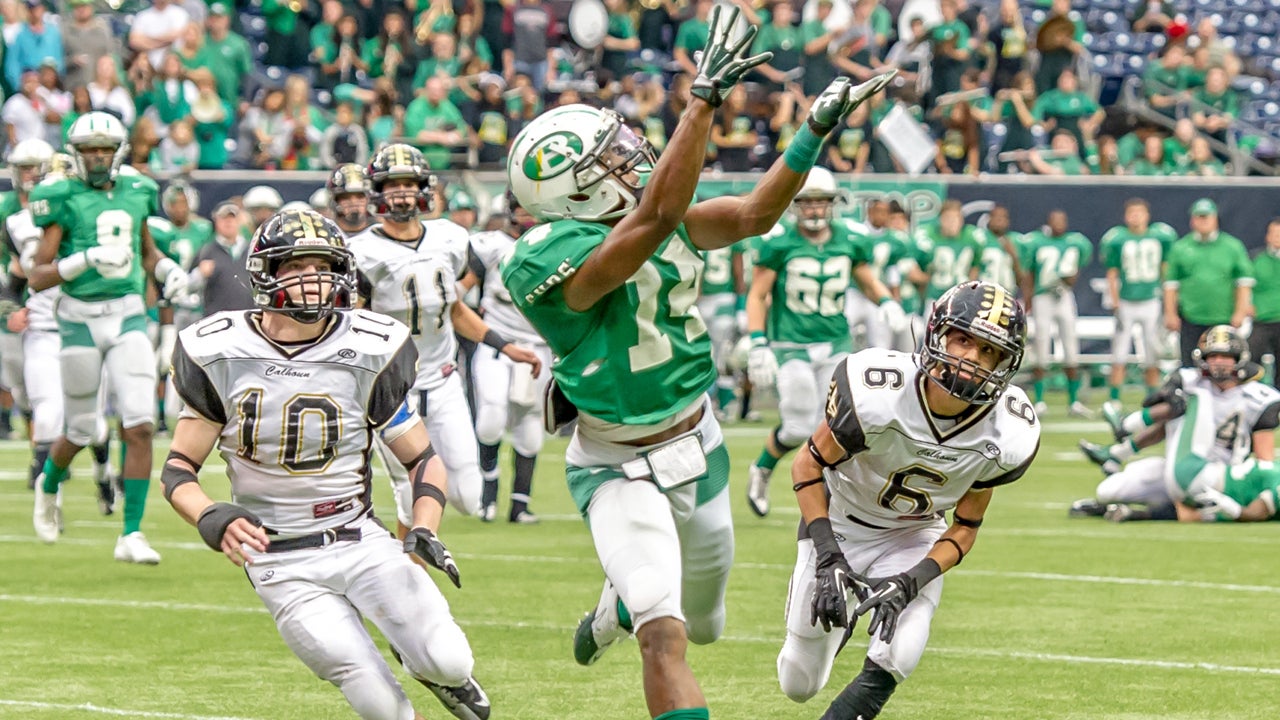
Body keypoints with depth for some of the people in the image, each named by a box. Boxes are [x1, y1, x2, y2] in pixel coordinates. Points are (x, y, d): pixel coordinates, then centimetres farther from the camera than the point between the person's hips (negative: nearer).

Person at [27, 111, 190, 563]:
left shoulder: (136, 193, 7)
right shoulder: (63, 199, -7)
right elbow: (38, 276, -9)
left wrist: (167, 270, 4)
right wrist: (86, 259, -24)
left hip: (128, 316, 3)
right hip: (80, 318, -3)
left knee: (140, 427, -9)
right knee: (81, 431, 9)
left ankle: (131, 535, -4)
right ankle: (49, 484, 44)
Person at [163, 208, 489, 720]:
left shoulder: (369, 352, -4)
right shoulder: (220, 355, -6)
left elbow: (422, 458, 5)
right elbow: (178, 470, -1)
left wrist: (425, 530, -14)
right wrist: (213, 521, -23)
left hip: (360, 542, 1)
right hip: (281, 562, -1)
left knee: (448, 663, -17)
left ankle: (423, 658, 20)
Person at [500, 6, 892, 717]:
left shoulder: (650, 220, -7)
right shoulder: (555, 261, -30)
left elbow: (754, 214, 2)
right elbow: (658, 216, -43)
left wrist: (819, 128, -6)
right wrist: (706, 97, -46)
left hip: (696, 446, 8)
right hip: (621, 471, -8)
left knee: (702, 622, 25)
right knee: (665, 636, -24)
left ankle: (611, 614, 58)